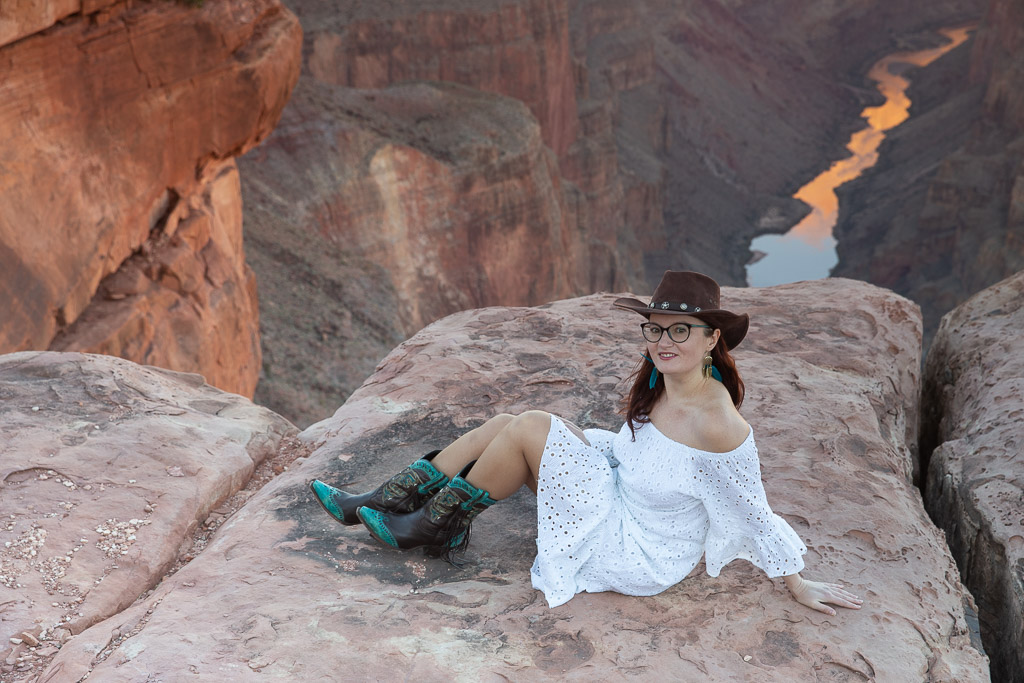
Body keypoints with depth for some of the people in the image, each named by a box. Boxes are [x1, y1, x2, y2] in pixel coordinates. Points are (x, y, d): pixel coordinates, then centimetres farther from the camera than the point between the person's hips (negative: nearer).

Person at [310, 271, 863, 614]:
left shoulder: (715, 423, -27)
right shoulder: (660, 385, -2)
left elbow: (754, 512, -16)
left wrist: (798, 587, -6)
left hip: (640, 557, -8)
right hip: (620, 502, 8)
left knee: (528, 429, -19)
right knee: (504, 426, -4)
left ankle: (434, 527, 1)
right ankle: (375, 505, 1)